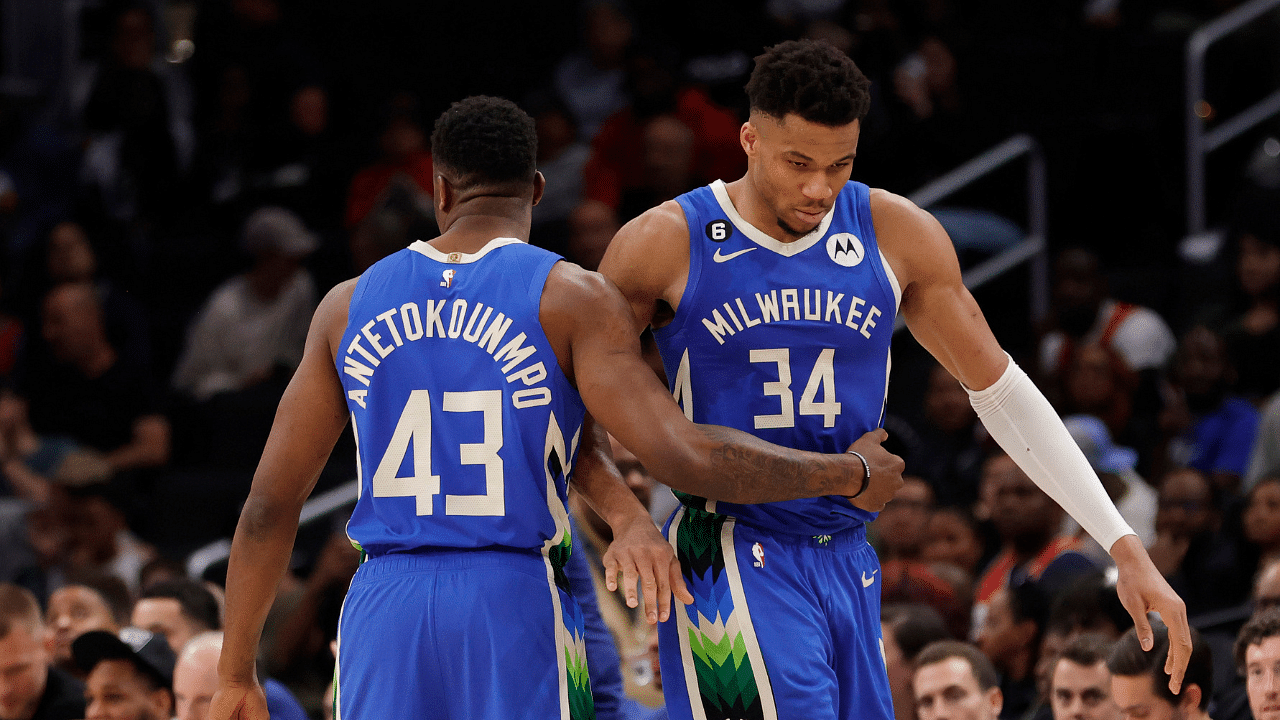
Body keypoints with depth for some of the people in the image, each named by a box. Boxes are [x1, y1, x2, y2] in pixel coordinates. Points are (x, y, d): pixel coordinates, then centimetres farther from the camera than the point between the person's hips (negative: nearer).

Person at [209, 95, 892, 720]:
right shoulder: (570, 297, -2)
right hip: (517, 609, -3)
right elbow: (684, 456, -12)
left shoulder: (350, 305, 10)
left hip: (383, 609, 3)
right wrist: (853, 474, 0)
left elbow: (269, 507, 11)